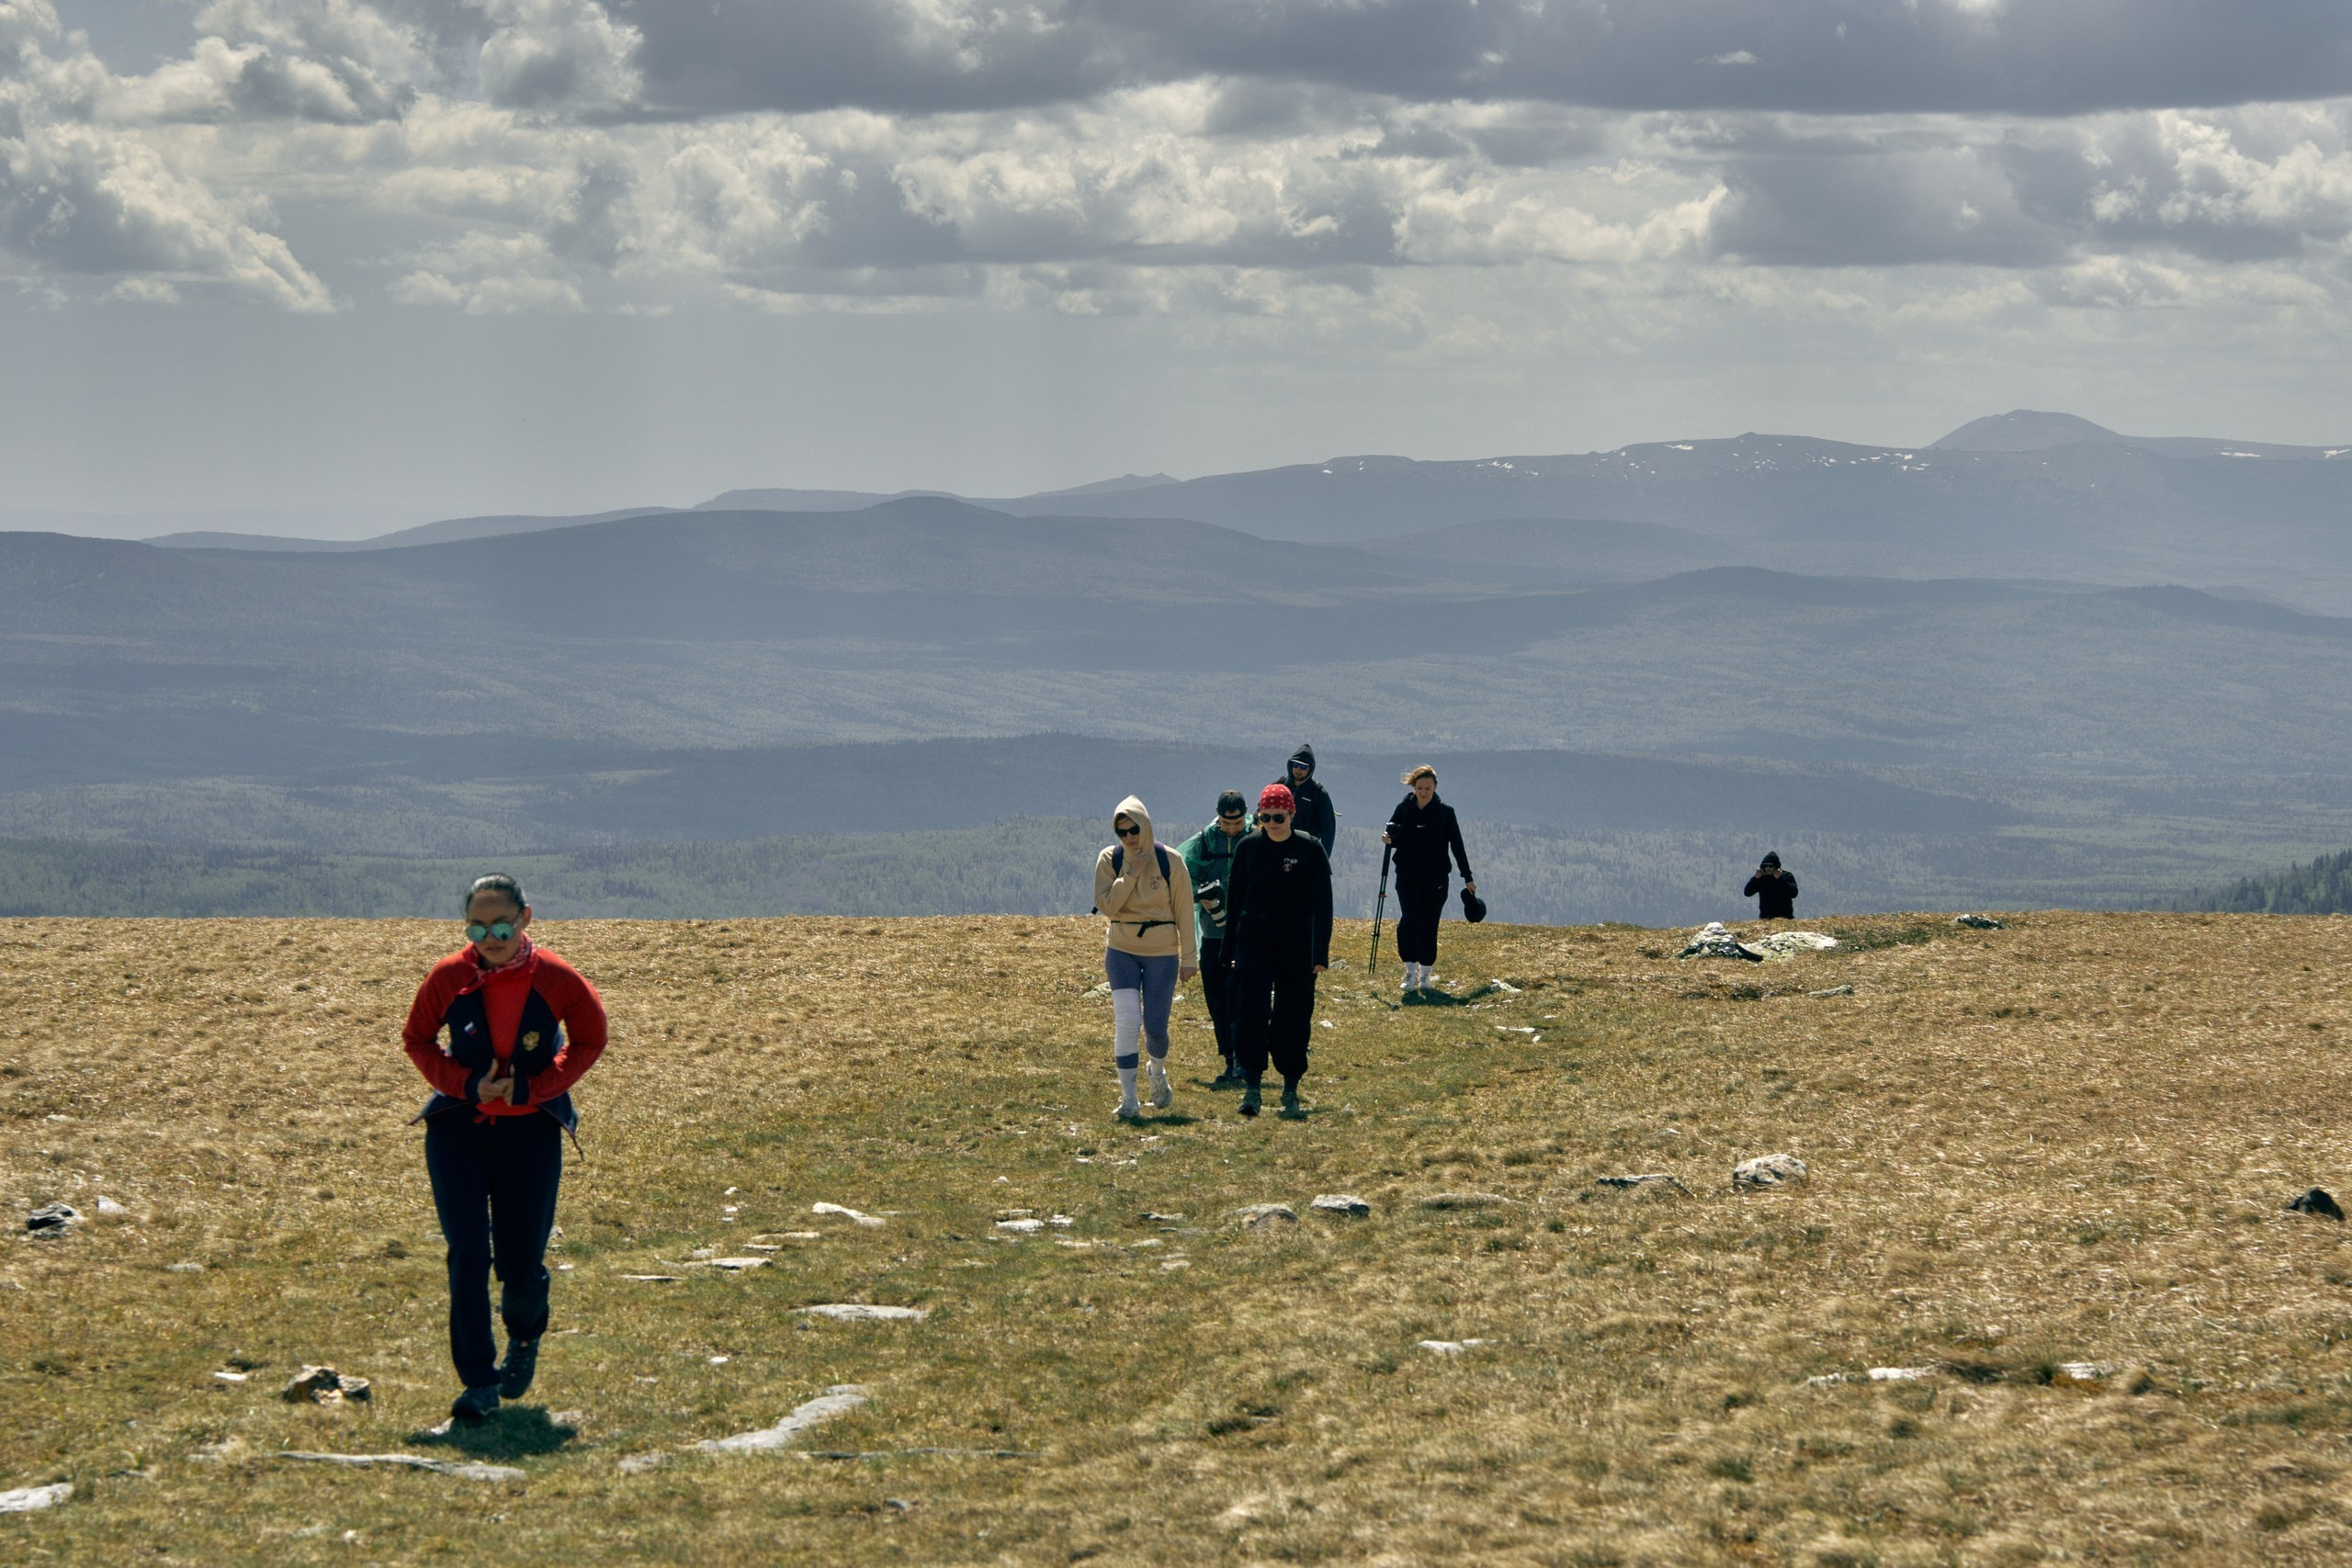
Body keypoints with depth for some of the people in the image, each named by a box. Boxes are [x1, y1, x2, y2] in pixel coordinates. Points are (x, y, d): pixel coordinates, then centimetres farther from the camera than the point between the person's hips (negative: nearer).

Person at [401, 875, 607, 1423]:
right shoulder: (449, 978, -10)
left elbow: (589, 1040, 3)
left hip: (531, 1131, 0)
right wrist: (466, 1084, -12)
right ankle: (479, 1383, -8)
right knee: (468, 1252, -13)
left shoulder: (557, 980, -11)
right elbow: (417, 1040, 5)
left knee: (521, 1267, 4)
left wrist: (532, 1088, -10)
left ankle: (524, 1339, 40)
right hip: (457, 1130, 0)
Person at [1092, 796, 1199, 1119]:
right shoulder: (1110, 859, -3)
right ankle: (1128, 1098, -10)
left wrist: (1189, 958, 0)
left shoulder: (1169, 861, -7)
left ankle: (1159, 1074, 35)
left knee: (1155, 1027, 1)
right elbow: (1106, 906, -12)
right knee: (1126, 1021, -14)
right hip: (1122, 950, 1)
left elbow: (1184, 911, -1)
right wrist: (1131, 875, -19)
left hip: (1162, 952, -1)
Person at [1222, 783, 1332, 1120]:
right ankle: (1251, 1088, -11)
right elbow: (1234, 899, 9)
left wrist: (1320, 954, -8)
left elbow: (1322, 905, -2)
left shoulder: (1310, 851, -3)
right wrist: (1230, 949, 7)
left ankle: (1291, 1093, 13)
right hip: (1254, 943, 1)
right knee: (1251, 1010, -13)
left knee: (1294, 1017, 3)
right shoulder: (1247, 848, 2)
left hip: (1296, 947, -1)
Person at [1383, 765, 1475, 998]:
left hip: (1435, 880, 0)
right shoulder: (1404, 809, 2)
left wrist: (1468, 877, -1)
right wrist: (1389, 839, -17)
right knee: (1409, 921, -15)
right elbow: (1394, 838, 8)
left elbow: (1457, 845, 1)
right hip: (1407, 878, 0)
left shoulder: (1445, 812, -1)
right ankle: (1410, 972, -5)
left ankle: (1426, 976, 15)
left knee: (1429, 926, 2)